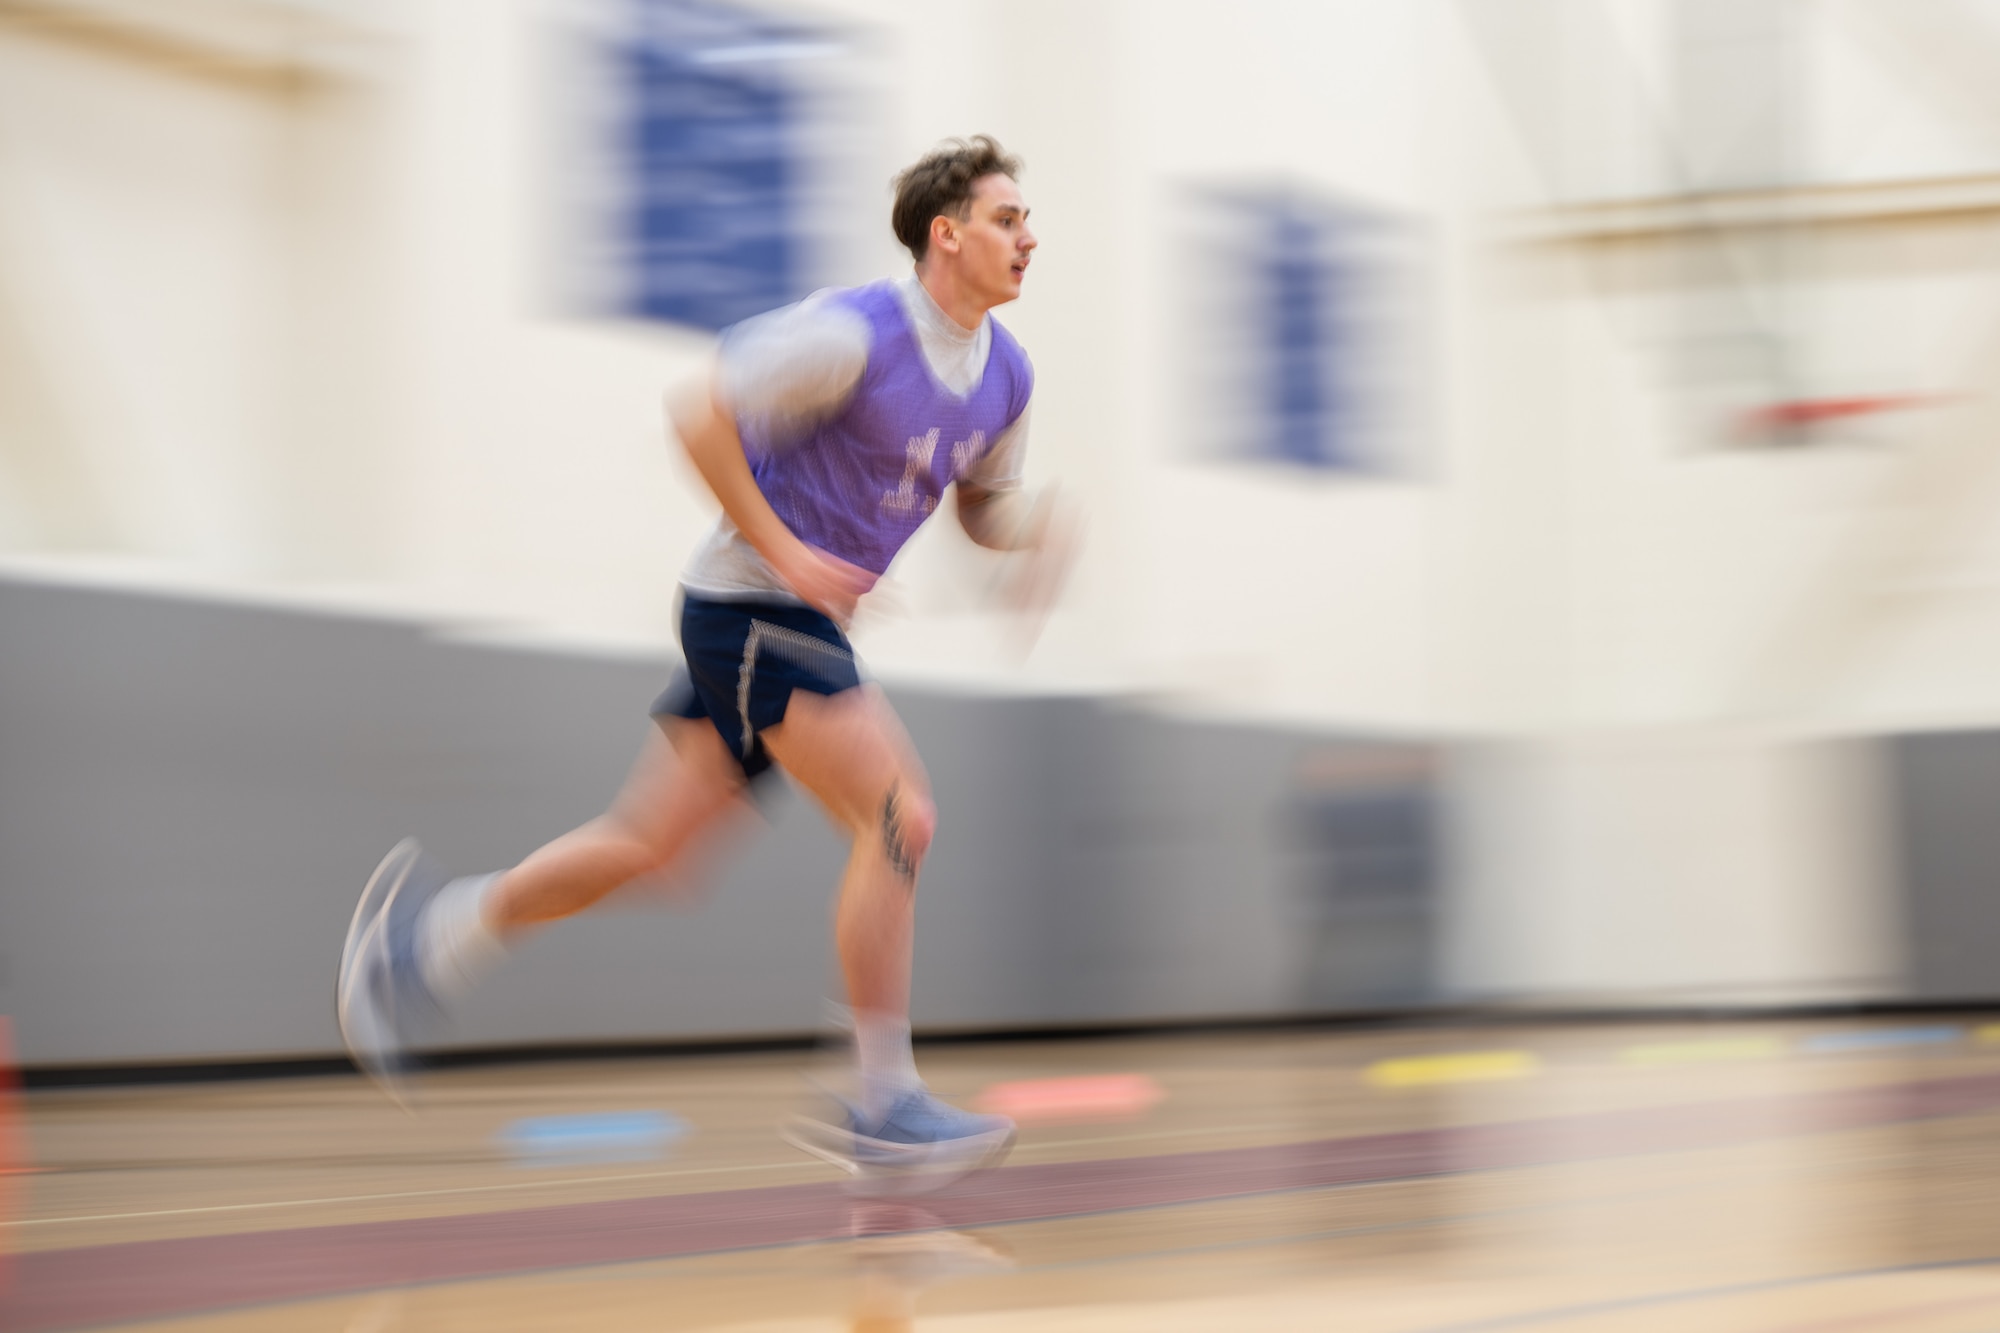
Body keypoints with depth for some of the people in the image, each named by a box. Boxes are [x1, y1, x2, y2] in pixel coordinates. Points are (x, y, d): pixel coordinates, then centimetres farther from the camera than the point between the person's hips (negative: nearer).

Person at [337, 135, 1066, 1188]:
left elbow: (983, 504, 21)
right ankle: (881, 1105, -10)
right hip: (751, 606, -9)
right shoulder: (855, 334, -18)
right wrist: (780, 549, -19)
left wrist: (1032, 531, -3)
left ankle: (431, 930, 24)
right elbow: (699, 414, -16)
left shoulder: (1006, 374, 7)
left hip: (802, 619, 9)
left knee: (651, 845, 10)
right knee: (898, 819, -16)